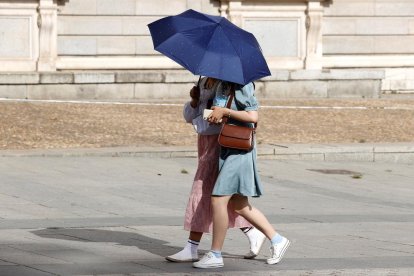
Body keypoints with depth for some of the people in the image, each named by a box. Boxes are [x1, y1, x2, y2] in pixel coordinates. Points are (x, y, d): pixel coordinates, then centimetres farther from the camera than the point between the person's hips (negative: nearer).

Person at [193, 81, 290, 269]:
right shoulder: (223, 84, 12)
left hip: (239, 149, -10)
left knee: (218, 199, -10)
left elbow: (253, 116, -20)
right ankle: (277, 240, 22)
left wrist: (224, 111, -17)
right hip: (227, 147, 10)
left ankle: (215, 255, -2)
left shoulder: (242, 85, -14)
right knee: (238, 205, 12)